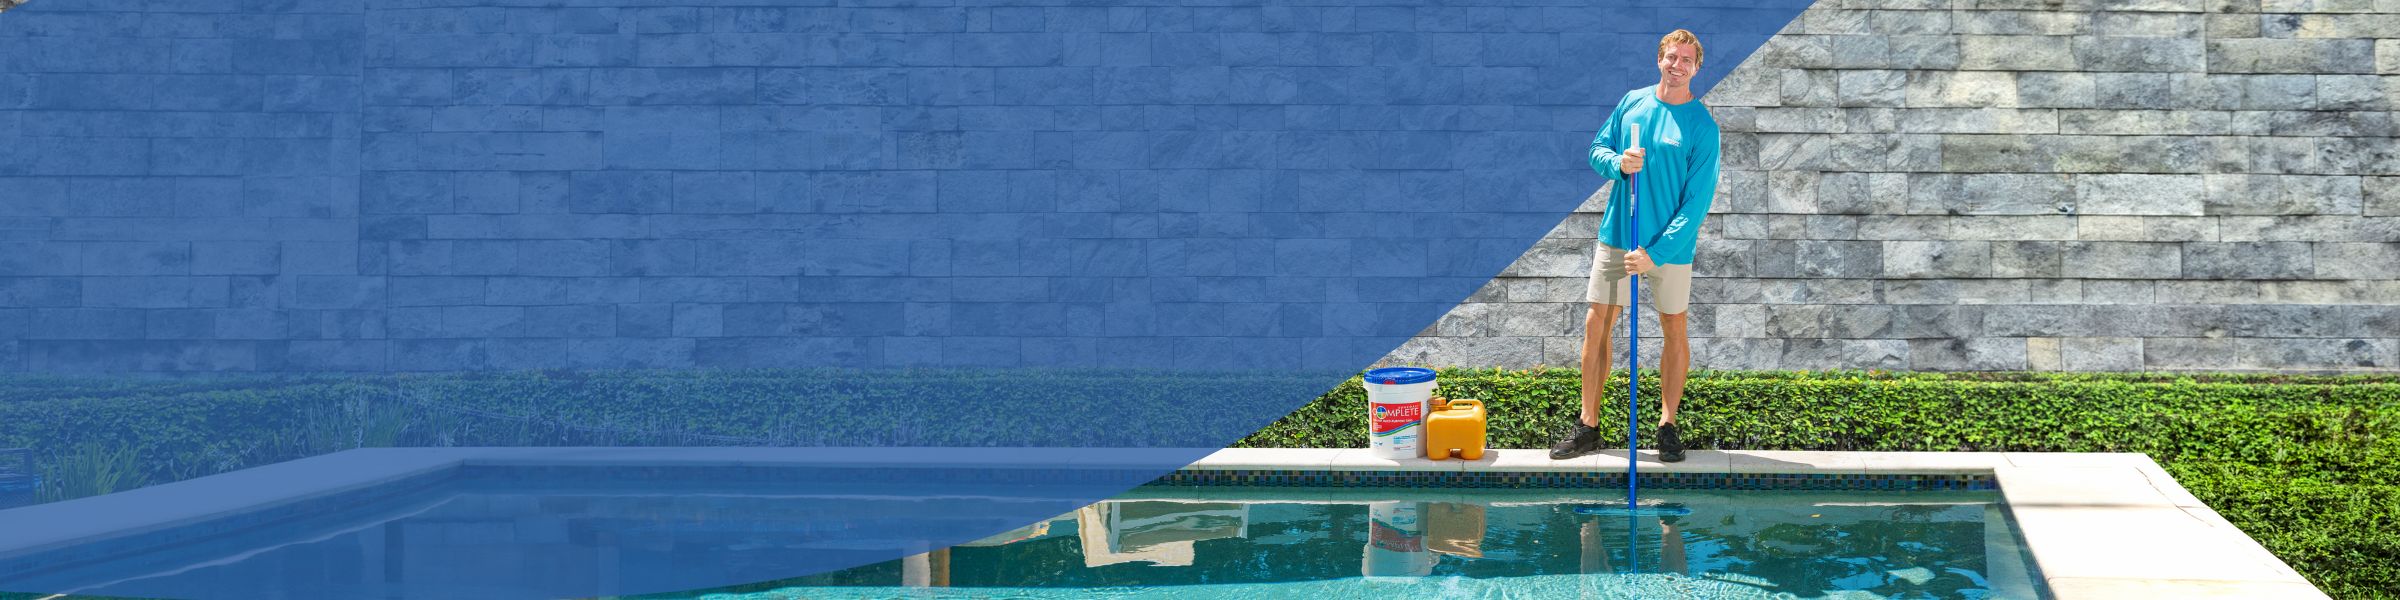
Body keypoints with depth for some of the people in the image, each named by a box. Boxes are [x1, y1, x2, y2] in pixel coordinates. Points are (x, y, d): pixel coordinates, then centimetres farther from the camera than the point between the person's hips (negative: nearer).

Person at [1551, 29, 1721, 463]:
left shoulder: (1702, 126, -9)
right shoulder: (1632, 102, 3)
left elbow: (1697, 202, -13)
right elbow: (1598, 149, 11)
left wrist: (1656, 253, -20)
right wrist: (1618, 164, -14)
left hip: (1670, 246, -3)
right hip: (1617, 234, 3)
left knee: (1674, 330, 7)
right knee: (1597, 325, 3)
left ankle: (1668, 425, 20)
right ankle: (1588, 425, 11)